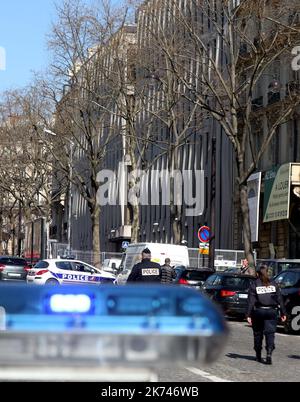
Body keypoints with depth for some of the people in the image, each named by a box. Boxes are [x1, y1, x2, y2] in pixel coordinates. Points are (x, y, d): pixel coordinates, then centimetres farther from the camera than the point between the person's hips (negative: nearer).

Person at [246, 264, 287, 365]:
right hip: (271, 311, 1)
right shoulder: (273, 284, 6)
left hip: (258, 311, -1)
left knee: (258, 333, 12)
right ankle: (269, 353, -21)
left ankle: (258, 356, 20)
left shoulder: (254, 284, -1)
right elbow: (280, 299, 3)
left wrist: (248, 315, -9)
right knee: (270, 333, -1)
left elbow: (251, 301, -7)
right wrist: (283, 312, 7)